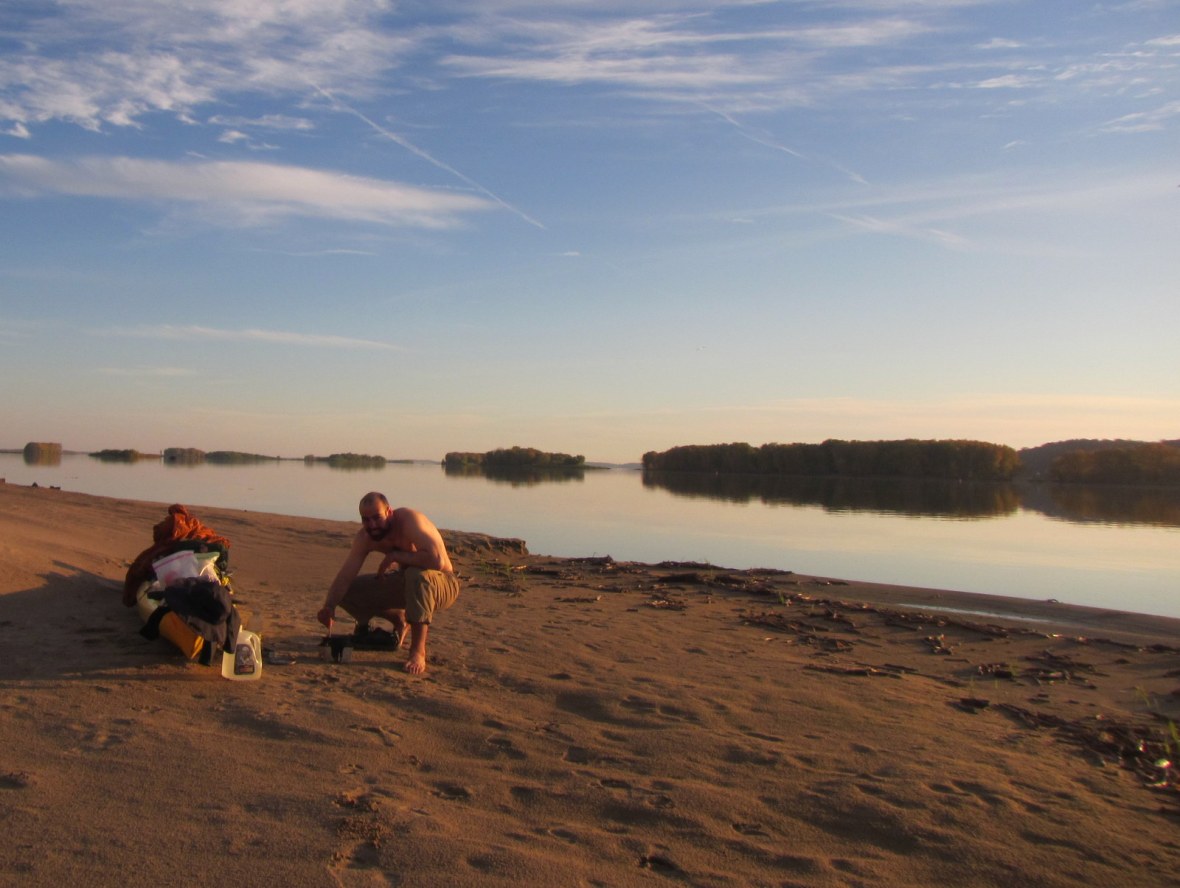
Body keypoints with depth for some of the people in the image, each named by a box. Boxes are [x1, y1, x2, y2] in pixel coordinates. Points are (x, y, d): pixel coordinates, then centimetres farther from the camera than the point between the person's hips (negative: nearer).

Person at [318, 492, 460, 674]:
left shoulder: (409, 520, -28)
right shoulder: (364, 537, -8)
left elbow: (436, 560, -41)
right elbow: (344, 577, -12)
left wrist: (394, 556, -31)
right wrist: (329, 607, -31)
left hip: (443, 584, -7)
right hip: (408, 583, 7)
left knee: (417, 575, -41)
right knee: (348, 592, -4)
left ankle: (418, 650, -30)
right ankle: (400, 621, 17)